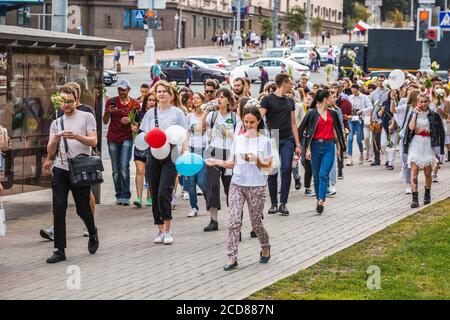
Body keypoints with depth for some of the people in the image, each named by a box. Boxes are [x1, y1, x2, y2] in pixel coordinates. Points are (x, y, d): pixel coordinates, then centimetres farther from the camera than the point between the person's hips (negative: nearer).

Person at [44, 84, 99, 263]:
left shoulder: (86, 117, 3)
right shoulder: (56, 123, 14)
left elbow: (93, 141, -8)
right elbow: (50, 151, 8)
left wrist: (76, 136, -25)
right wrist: (54, 141, -15)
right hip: (61, 171, 3)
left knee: (82, 209, 3)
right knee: (58, 209, -6)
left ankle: (93, 233, 34)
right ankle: (60, 250, -3)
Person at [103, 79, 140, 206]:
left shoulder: (134, 104, 2)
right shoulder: (111, 102, 4)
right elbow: (105, 122, 5)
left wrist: (130, 121, -12)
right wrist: (107, 112, -15)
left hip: (127, 138, -2)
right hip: (113, 139, 2)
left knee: (124, 167, -14)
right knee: (116, 169, 5)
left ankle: (126, 196, -11)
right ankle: (119, 196, 12)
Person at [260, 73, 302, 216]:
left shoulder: (290, 102, 14)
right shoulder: (268, 100, -2)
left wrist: (297, 144, 13)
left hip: (287, 140, 4)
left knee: (286, 169, -7)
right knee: (272, 171, 1)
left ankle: (283, 204, -4)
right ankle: (274, 204, 10)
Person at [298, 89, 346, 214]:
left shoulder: (332, 113, 11)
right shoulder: (312, 113, -2)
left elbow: (335, 130, 19)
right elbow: (303, 130, -4)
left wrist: (339, 147, 19)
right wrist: (307, 149, -9)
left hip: (329, 146, 2)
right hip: (316, 146, -2)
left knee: (324, 175, -11)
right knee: (317, 176, 6)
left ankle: (320, 202, -18)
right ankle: (319, 200, 20)